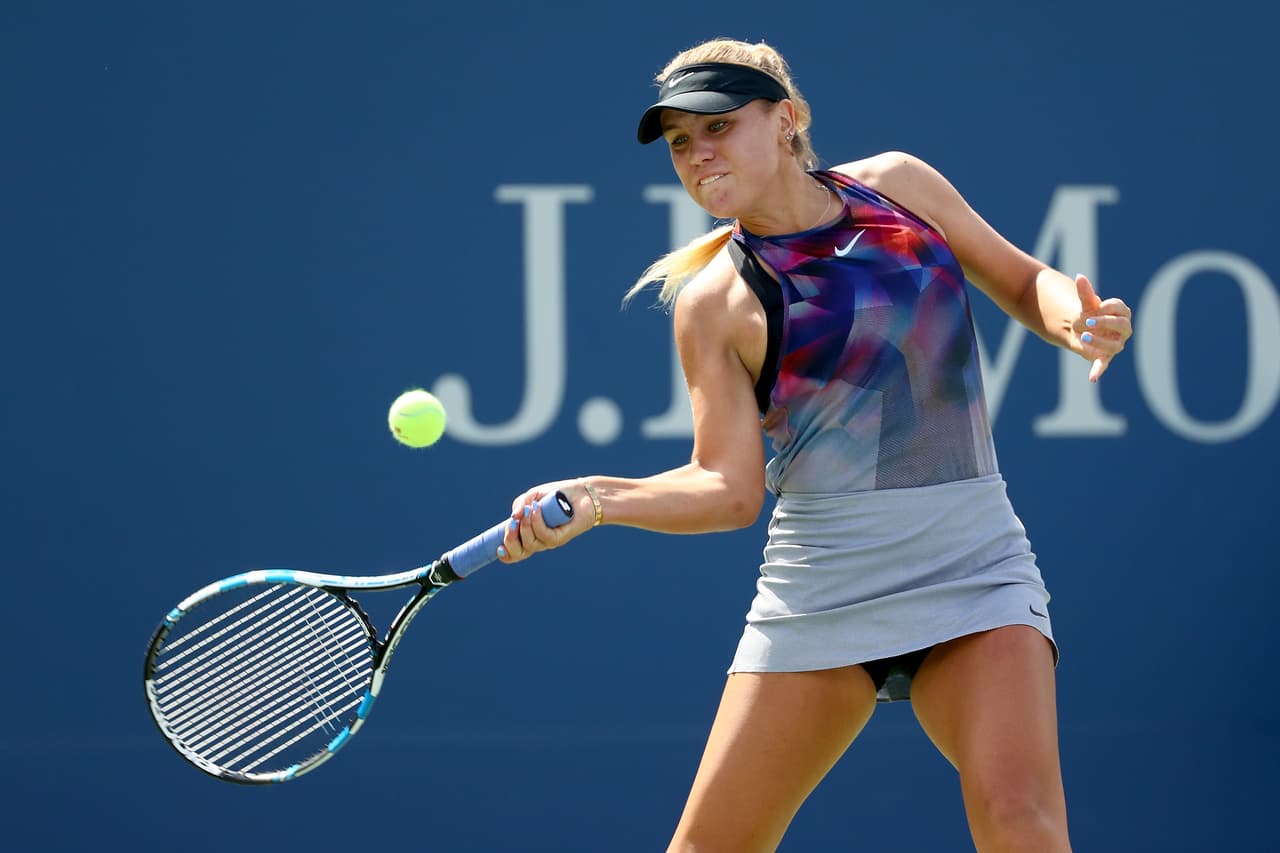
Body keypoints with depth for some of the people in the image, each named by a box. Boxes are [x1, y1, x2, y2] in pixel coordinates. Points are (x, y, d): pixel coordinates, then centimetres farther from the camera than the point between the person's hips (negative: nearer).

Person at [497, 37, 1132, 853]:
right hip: (820, 589, 0)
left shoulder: (898, 183, 4)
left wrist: (1075, 319, -7)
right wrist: (596, 498, -22)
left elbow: (1023, 282, 15)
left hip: (971, 566, 1)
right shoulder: (714, 303, -3)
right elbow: (731, 487, -6)